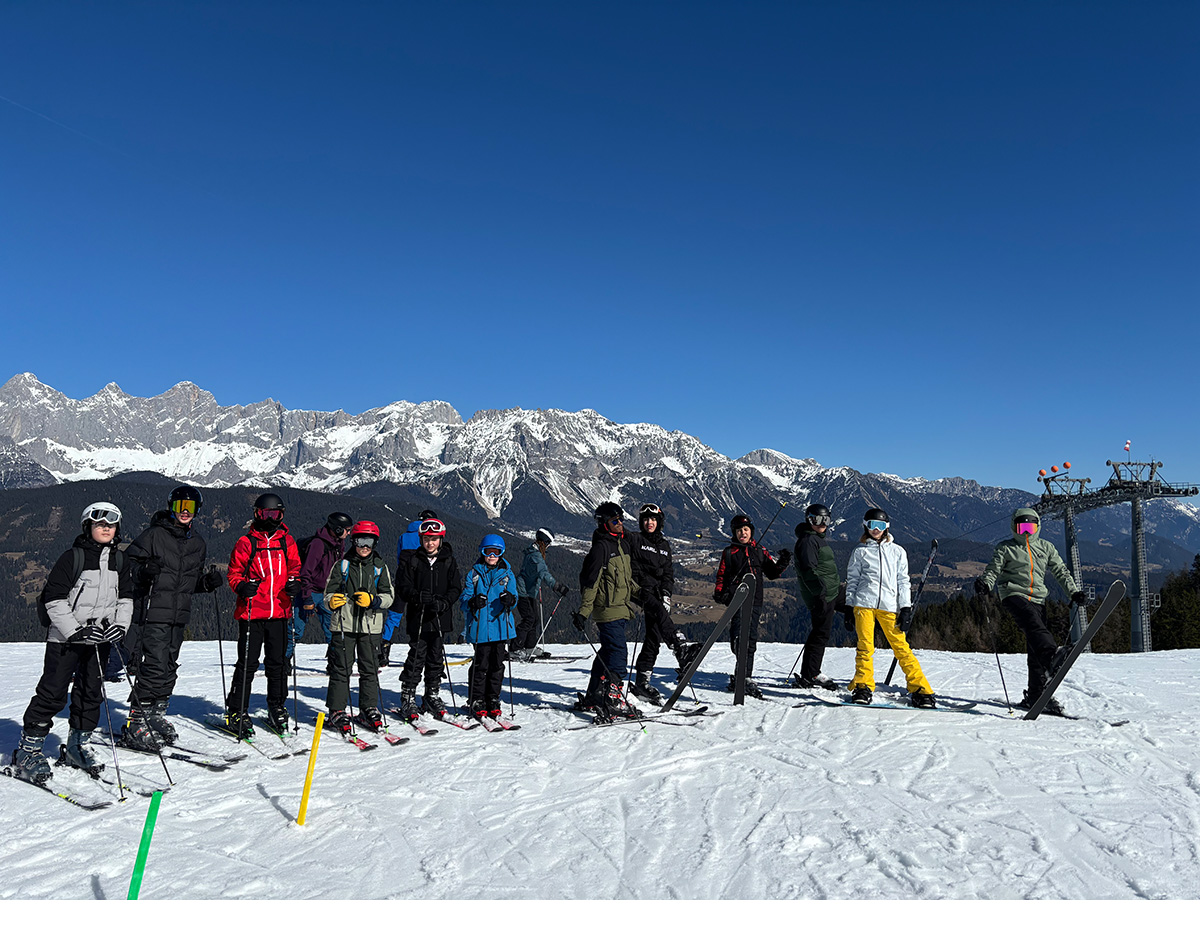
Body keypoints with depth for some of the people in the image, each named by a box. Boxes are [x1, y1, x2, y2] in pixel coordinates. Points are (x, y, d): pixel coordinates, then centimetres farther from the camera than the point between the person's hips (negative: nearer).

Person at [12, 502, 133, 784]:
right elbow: (54, 599, -10)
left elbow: (126, 597, 13)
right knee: (53, 693, -4)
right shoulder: (72, 557, -8)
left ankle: (78, 746, 24)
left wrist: (120, 625, -2)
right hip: (65, 637, -5)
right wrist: (74, 631, -16)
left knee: (91, 692, 10)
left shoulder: (120, 560, 8)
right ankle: (27, 750, 9)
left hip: (100, 638, 5)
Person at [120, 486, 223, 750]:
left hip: (179, 615, 6)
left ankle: (157, 714, 25)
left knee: (169, 668, 12)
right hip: (154, 612, -6)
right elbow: (128, 561, -3)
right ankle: (135, 723, -1)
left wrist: (207, 582, 3)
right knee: (154, 666, -11)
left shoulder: (198, 544, 16)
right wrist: (143, 571, -23)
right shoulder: (154, 534, -3)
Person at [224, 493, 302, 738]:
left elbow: (294, 567, 14)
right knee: (248, 663, -2)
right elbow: (234, 572, 5)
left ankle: (276, 708, 23)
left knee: (278, 662, 9)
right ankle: (236, 712, 10)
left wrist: (294, 582, -7)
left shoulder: (287, 541, 10)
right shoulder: (246, 542, 3)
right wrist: (242, 586, -16)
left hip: (279, 612, 3)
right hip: (251, 613, -2)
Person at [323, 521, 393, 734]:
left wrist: (373, 600, -14)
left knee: (370, 669, 5)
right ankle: (337, 712, 9)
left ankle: (369, 710, 17)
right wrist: (332, 601, -16)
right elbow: (329, 592, 6)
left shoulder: (380, 567, 8)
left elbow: (389, 596, 5)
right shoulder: (342, 565, 6)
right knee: (341, 668, 0)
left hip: (371, 626, 1)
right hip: (344, 624, -1)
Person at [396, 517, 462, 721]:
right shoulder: (412, 561, 3)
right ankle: (407, 698, 6)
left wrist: (443, 602, -16)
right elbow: (403, 588, -2)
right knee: (416, 657, -5)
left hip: (439, 619, 2)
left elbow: (456, 588, 3)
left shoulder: (449, 562, 7)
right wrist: (417, 596, -21)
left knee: (435, 658, 10)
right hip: (418, 618, -2)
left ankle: (432, 696, 23)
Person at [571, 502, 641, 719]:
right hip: (608, 610, -9)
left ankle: (592, 698, 21)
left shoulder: (624, 543, 14)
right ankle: (613, 700, -9)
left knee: (607, 653, 13)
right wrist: (583, 612, -18)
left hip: (621, 608, 9)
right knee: (617, 653, -12)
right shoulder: (601, 547, -12)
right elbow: (590, 581, -15)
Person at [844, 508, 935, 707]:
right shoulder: (860, 552, 11)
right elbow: (851, 580, 13)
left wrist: (906, 608, 4)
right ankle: (863, 687, 3)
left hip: (889, 606, 0)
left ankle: (920, 690, 2)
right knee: (865, 646, -6)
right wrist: (850, 607, 7)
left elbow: (903, 582, 12)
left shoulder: (898, 552, 13)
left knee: (901, 647, -4)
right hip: (864, 603, 0)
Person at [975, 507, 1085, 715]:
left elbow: (1061, 572, 19)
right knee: (1032, 621, -35)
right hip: (1013, 594, -4)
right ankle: (1050, 656, -59)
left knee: (1035, 647, -1)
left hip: (1037, 598, 4)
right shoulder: (1005, 548, 10)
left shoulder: (1046, 548, 19)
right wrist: (984, 584, -17)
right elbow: (993, 570, 4)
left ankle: (1036, 695, 4)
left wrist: (1074, 592, 4)